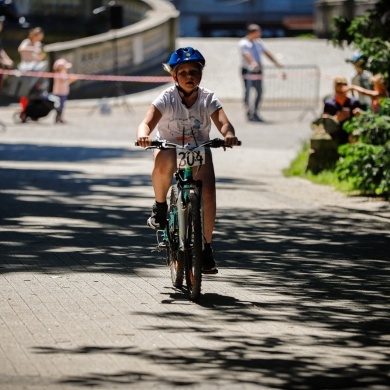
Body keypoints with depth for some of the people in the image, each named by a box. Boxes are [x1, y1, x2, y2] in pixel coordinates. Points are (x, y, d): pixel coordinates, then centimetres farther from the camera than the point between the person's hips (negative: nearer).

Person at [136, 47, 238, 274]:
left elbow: (223, 122, -24)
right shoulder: (167, 98, -15)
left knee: (208, 192, -20)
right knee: (164, 162, -39)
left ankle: (206, 245, -3)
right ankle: (160, 206, -13)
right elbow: (148, 122, -26)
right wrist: (143, 135, -50)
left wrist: (229, 135, -48)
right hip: (169, 148, -1)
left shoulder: (208, 99, -11)